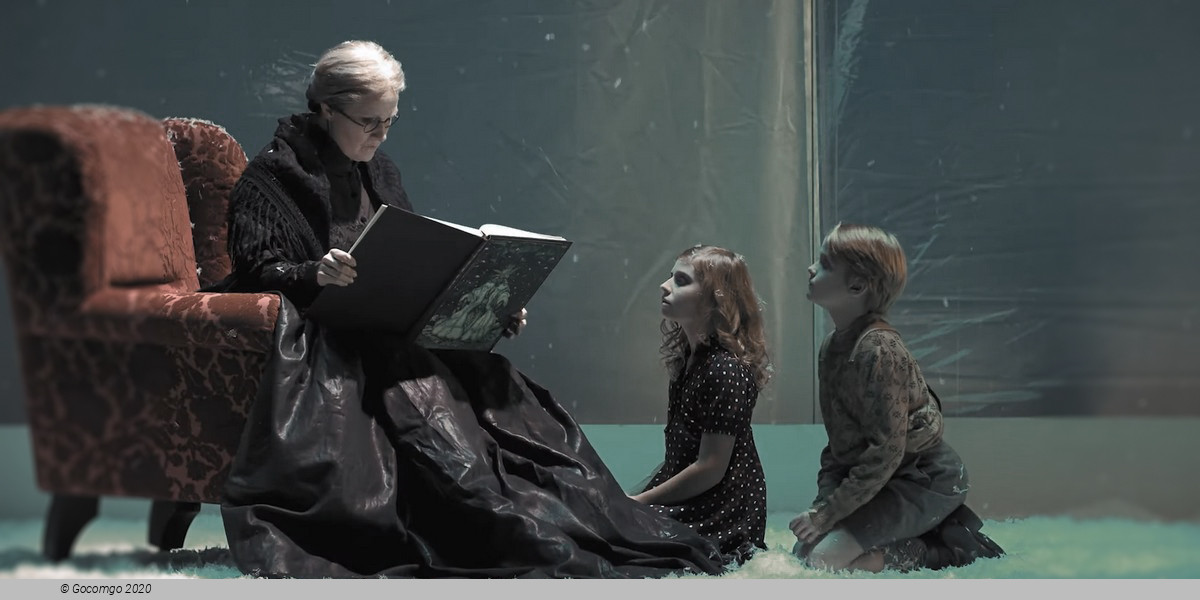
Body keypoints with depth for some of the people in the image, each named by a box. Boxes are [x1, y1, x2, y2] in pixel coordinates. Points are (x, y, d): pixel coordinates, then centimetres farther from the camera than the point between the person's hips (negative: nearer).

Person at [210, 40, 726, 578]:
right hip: (323, 337, -6)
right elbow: (259, 270, -8)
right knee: (418, 395, -34)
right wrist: (316, 275, -29)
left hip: (390, 327, 6)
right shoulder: (273, 174, 2)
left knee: (483, 377, -22)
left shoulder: (380, 173, 21)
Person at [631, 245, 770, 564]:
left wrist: (637, 502, -13)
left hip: (722, 515, -9)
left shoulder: (725, 370, -18)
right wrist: (635, 498, 4)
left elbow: (710, 469, -19)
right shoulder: (687, 358, 11)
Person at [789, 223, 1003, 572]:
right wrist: (824, 500, -2)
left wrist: (828, 513, -22)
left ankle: (947, 551, -6)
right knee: (802, 553, 1)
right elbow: (839, 441, 11)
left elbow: (886, 452, -25)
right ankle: (934, 533, 8)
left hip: (926, 481, -9)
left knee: (823, 558, -21)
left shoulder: (879, 350, -22)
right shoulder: (832, 348, 7)